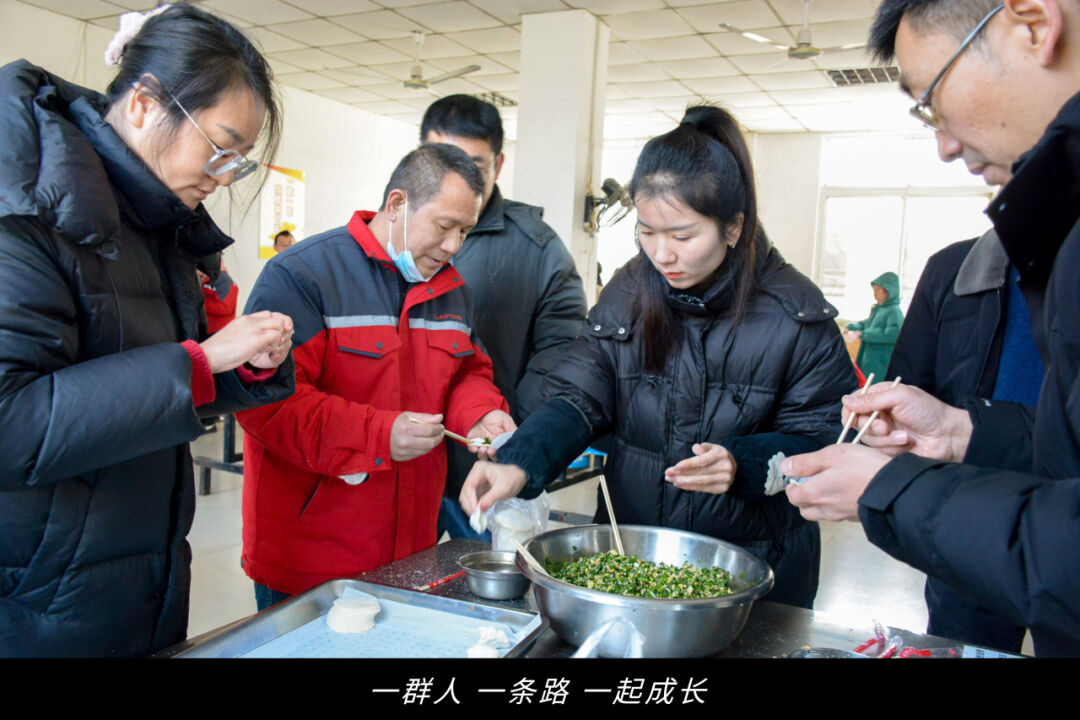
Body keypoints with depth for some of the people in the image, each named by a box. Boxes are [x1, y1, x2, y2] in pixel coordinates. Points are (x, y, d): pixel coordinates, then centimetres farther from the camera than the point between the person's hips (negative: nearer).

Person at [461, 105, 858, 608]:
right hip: (627, 546, 3)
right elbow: (576, 400, -10)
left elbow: (821, 439, -10)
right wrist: (519, 465, -27)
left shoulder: (795, 313, -14)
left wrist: (741, 463, -29)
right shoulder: (625, 296, -5)